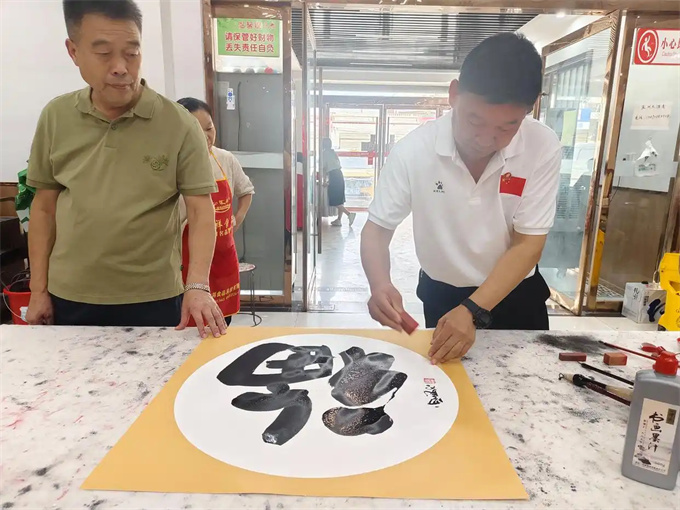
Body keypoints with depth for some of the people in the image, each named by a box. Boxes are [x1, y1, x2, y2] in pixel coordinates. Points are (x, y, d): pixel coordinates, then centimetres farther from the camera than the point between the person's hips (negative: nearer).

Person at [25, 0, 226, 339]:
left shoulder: (179, 124, -9)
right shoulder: (55, 118, 2)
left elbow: (201, 212, -11)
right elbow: (44, 206, 8)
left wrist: (198, 286, -23)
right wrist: (38, 289, 6)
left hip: (152, 300, -3)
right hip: (68, 299, 3)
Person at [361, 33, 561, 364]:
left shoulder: (543, 149, -21)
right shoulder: (414, 149, -22)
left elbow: (527, 246, -20)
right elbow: (377, 229, -16)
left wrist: (473, 311, -32)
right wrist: (380, 285, -36)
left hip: (516, 294, 1)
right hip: (441, 295, 0)